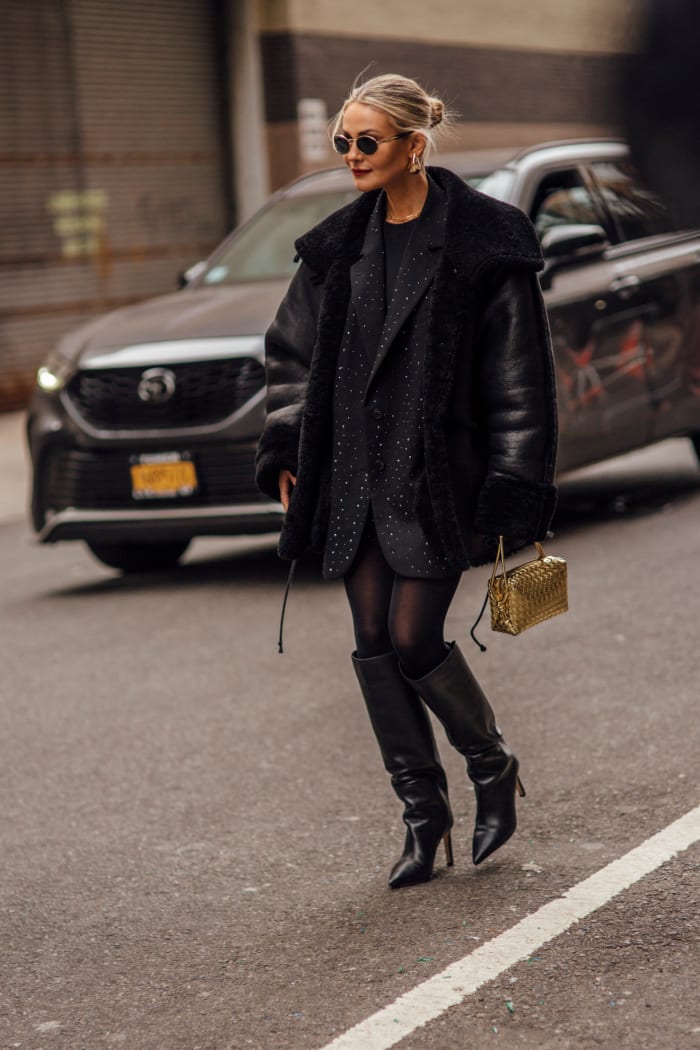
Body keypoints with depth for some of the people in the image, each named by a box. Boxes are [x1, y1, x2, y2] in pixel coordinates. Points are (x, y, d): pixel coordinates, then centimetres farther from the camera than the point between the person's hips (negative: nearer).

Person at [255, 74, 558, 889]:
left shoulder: (482, 242, -8)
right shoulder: (339, 245, 9)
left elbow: (520, 376, -7)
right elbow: (292, 352, 18)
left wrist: (517, 493, -10)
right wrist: (285, 454, 11)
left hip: (434, 476, -5)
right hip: (353, 473, 6)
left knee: (414, 641, -6)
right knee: (374, 647, 4)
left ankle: (494, 768, 21)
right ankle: (423, 811, 16)